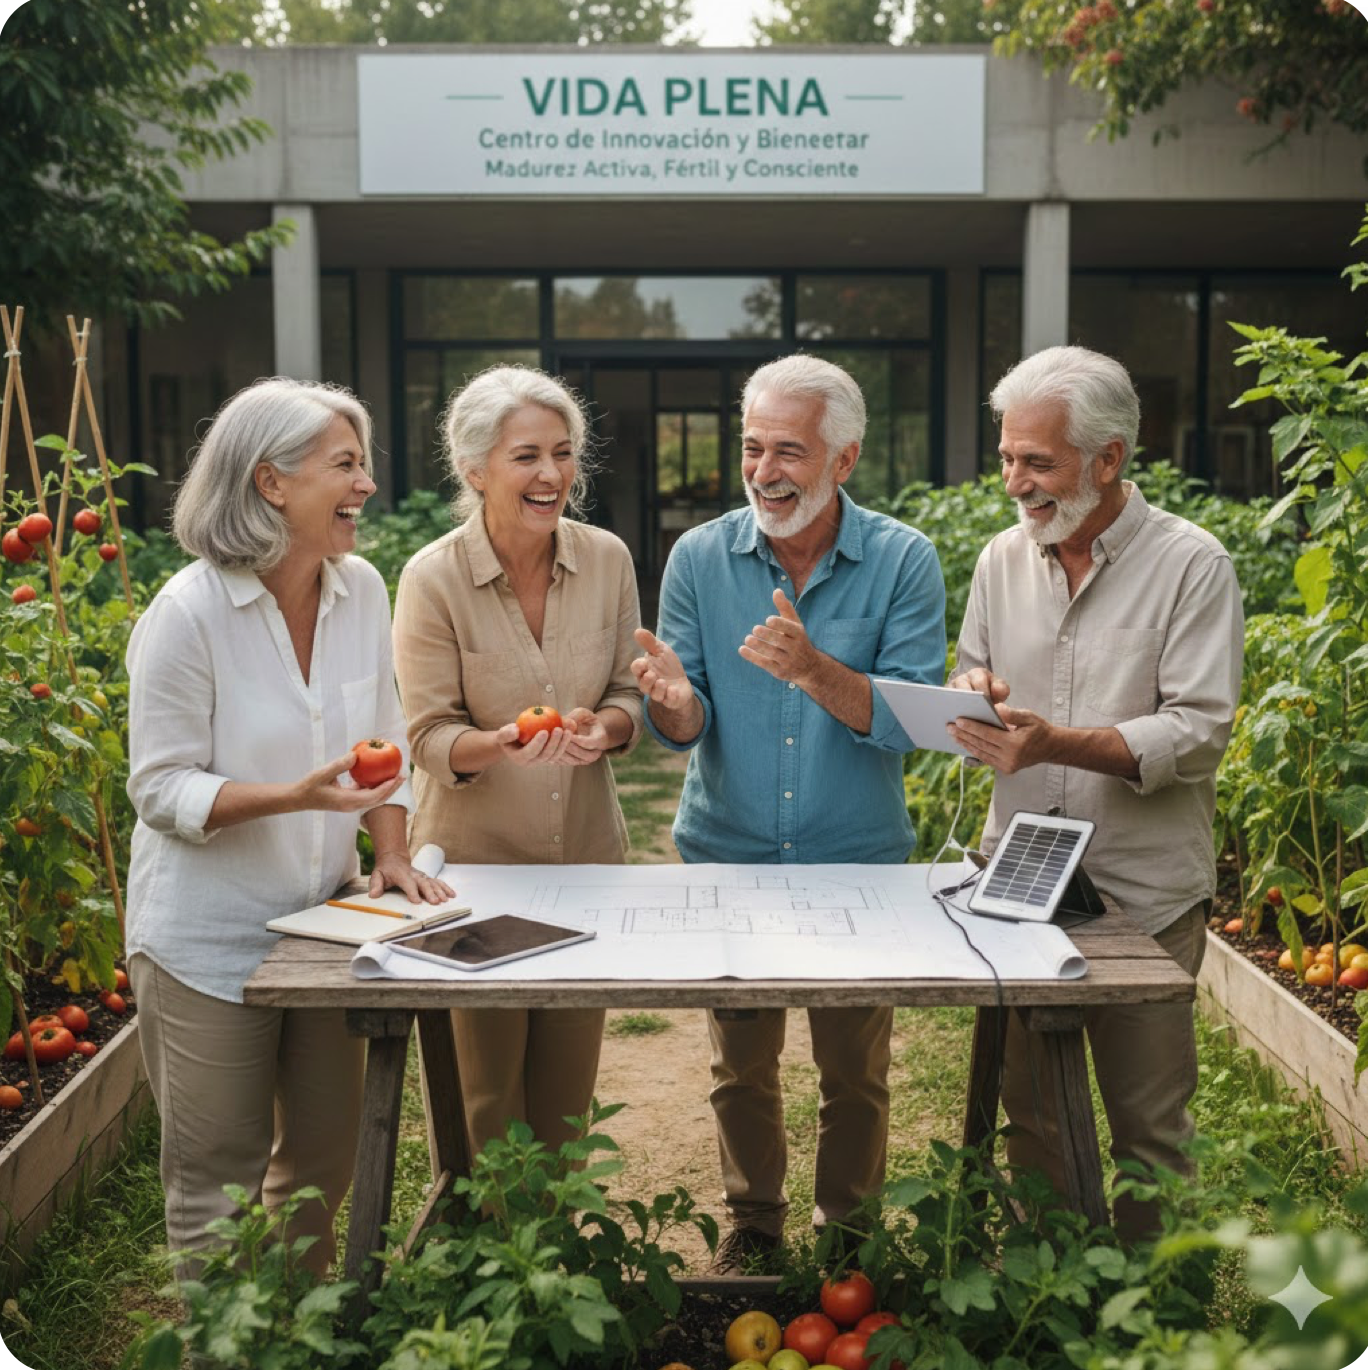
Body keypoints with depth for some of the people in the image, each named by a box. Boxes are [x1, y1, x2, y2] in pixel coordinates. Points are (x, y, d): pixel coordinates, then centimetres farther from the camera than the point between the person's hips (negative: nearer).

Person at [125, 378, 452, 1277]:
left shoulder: (362, 590, 0)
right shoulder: (187, 614, -17)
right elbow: (163, 790, -16)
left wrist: (392, 854, -1)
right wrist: (297, 796, -28)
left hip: (322, 924, 6)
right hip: (209, 941, -5)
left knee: (325, 1164, 17)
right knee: (219, 1184, 7)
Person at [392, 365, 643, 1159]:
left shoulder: (608, 559, -3)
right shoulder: (433, 578, -13)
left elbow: (630, 692, 5)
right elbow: (431, 738, -11)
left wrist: (607, 727, -18)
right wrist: (498, 744, -33)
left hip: (587, 853, 4)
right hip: (474, 858, -3)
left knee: (568, 1089, 16)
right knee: (485, 1094, 5)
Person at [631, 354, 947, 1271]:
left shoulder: (903, 562, -8)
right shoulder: (700, 558, -3)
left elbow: (914, 719, -17)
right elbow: (687, 728, -4)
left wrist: (814, 670, -33)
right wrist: (675, 703, -29)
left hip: (858, 861, -1)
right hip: (728, 857, 1)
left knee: (855, 1073, 12)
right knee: (741, 1068, 14)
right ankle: (754, 1226, 36)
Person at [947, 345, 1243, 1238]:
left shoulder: (1191, 565, -8)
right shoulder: (1003, 560, 8)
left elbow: (1199, 733, -15)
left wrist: (1059, 743, -26)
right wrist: (973, 696, -9)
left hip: (1144, 894, -4)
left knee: (1149, 1128, 7)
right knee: (1028, 1113, 13)